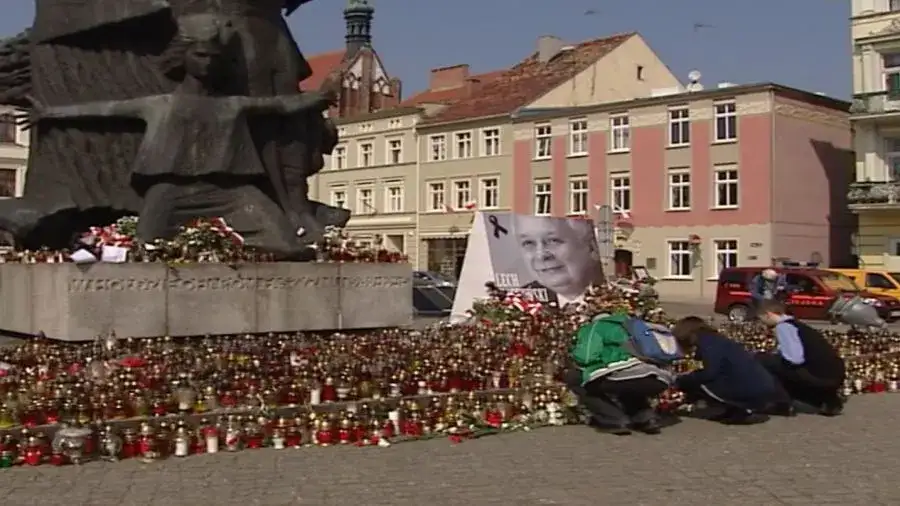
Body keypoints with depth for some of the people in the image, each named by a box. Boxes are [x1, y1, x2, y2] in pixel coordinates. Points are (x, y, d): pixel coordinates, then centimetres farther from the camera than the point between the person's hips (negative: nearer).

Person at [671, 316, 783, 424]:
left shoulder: (708, 342, -7)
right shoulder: (716, 340, 21)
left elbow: (709, 374, -16)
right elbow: (714, 373, 28)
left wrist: (680, 381, -2)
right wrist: (689, 397, 34)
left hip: (752, 392, -10)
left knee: (696, 382, -5)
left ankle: (742, 412, -3)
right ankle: (743, 410, 12)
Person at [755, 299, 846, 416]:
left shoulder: (783, 326, -8)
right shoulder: (794, 324, 20)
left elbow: (793, 359, -18)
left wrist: (775, 356, 1)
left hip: (820, 376, -9)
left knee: (762, 360, -7)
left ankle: (780, 403, 3)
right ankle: (830, 401, 21)